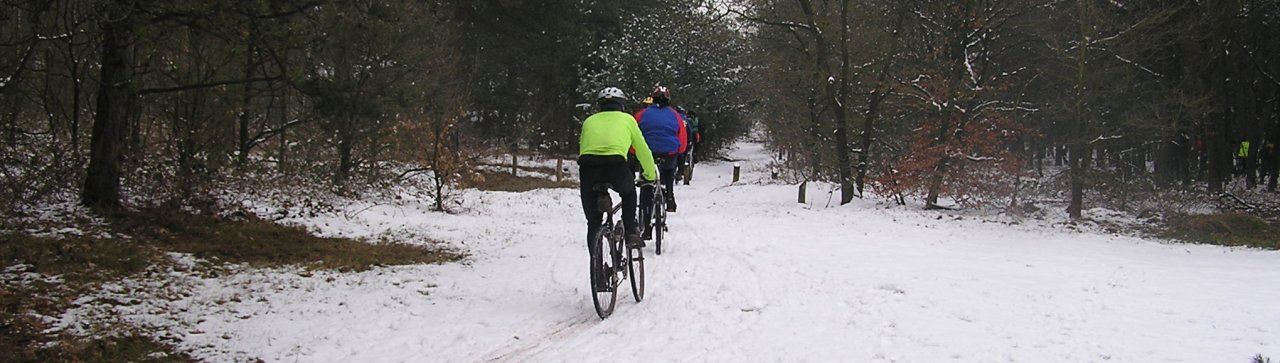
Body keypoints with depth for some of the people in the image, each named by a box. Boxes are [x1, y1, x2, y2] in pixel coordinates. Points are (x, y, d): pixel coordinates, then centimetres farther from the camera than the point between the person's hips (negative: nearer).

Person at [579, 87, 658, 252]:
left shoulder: (589, 121, 28)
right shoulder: (627, 119, 23)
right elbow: (642, 150, 27)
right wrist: (651, 175, 40)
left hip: (587, 166, 2)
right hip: (616, 165, -2)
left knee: (593, 221, 13)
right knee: (629, 192, 33)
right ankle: (631, 232, 19)